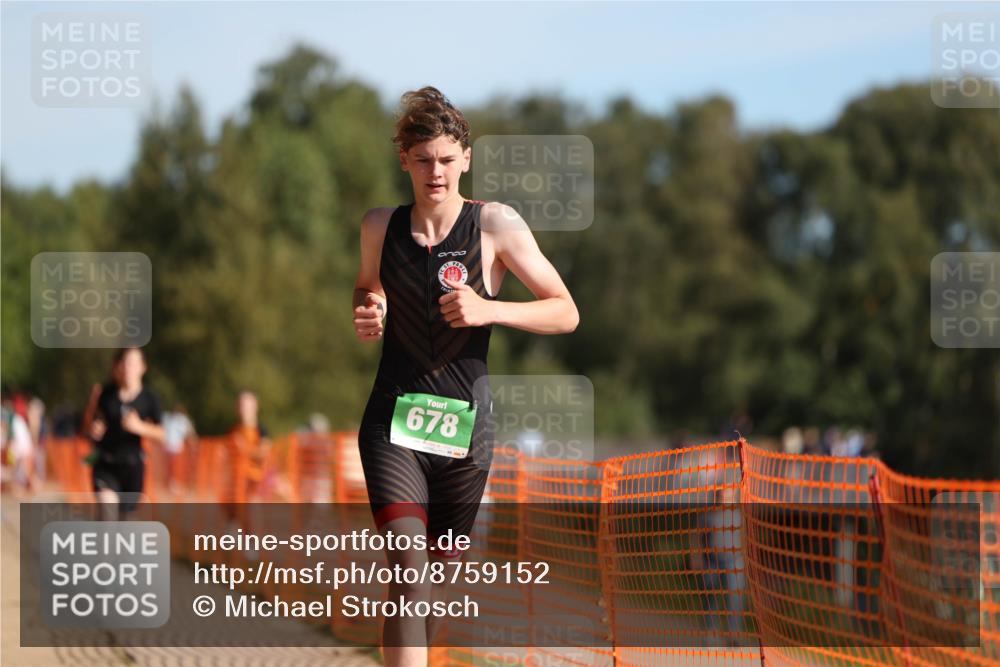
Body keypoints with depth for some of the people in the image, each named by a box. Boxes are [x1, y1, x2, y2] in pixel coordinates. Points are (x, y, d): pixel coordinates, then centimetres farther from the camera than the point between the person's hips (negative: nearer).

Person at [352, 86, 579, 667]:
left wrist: (486, 310, -18)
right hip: (394, 421, 0)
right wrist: (366, 313, 2)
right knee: (410, 570, -17)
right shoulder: (380, 226, 5)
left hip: (464, 423, 0)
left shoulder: (496, 225, -4)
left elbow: (566, 314, -3)